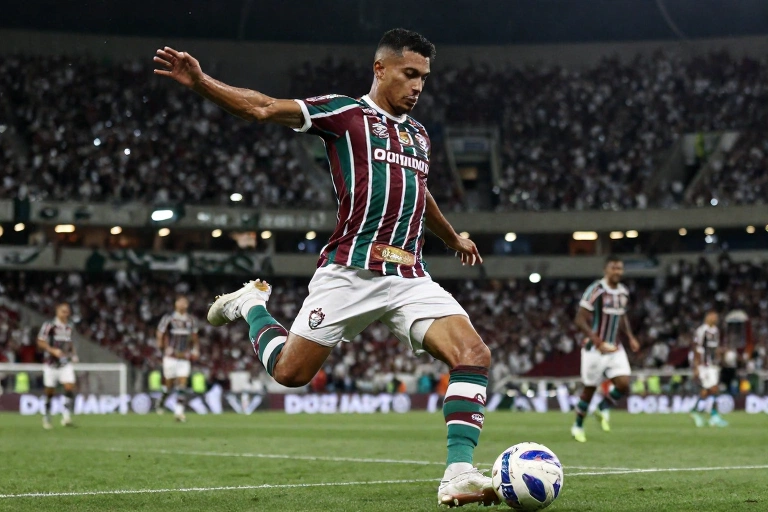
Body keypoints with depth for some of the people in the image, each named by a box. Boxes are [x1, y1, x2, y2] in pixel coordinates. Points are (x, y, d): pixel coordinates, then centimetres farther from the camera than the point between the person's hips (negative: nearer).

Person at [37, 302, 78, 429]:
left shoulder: (70, 326, 8)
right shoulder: (49, 325, -10)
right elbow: (40, 342, -10)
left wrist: (73, 353, 8)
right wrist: (53, 350, -22)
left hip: (66, 363, 4)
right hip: (51, 363, -4)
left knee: (70, 387, -15)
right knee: (50, 391, 4)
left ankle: (66, 416, -14)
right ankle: (46, 418, 22)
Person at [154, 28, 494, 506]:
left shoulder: (419, 134, 21)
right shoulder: (345, 113, 1)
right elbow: (264, 108, -7)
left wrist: (453, 238, 56)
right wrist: (201, 83, -19)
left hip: (409, 277, 5)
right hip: (350, 270, -5)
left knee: (474, 352, -16)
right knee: (290, 372, -2)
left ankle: (458, 474, -20)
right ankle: (250, 305, 30)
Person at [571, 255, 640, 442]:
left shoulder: (624, 292, 6)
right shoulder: (595, 291, -15)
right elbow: (580, 320, -17)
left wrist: (630, 337, 8)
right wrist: (596, 340, -27)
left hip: (615, 348, 5)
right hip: (595, 348, -5)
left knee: (623, 384, -10)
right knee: (590, 388, 3)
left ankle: (603, 409, 19)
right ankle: (578, 426, 24)